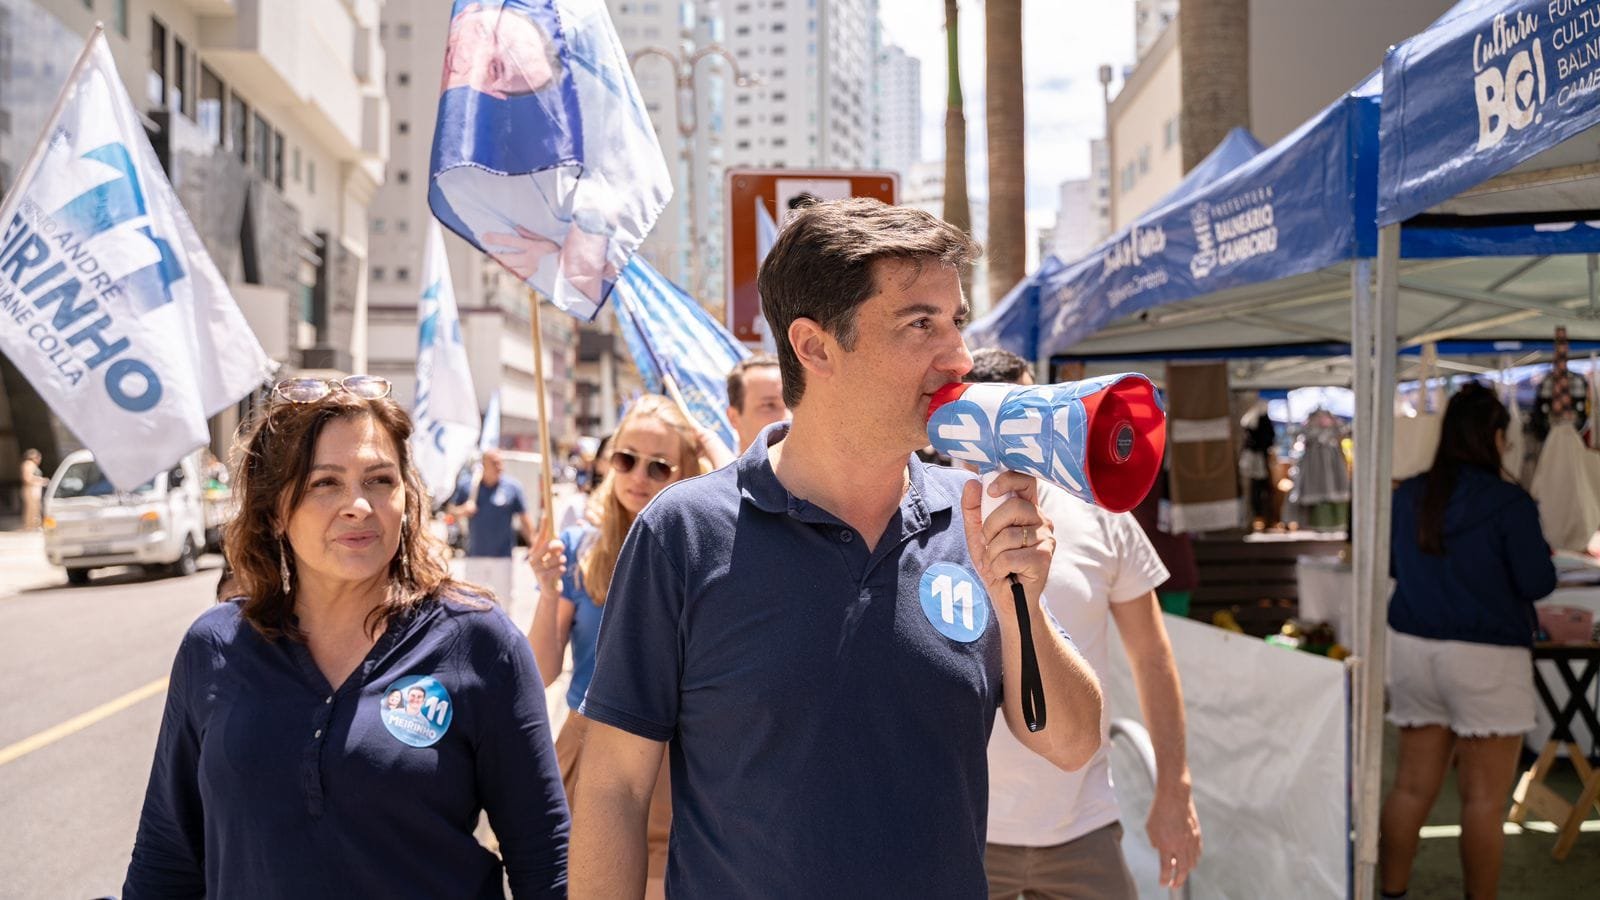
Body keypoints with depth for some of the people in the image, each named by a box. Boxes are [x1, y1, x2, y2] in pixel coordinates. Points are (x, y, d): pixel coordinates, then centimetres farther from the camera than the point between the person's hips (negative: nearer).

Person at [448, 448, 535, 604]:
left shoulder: (513, 487, -1)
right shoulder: (468, 486, 3)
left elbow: (525, 518, 2)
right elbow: (451, 510, 11)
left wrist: (533, 543, -2)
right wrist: (462, 511, -11)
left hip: (502, 555, -2)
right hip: (475, 555, 2)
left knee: (502, 599, 1)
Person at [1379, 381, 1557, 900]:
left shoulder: (1407, 496, 5)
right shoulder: (1509, 502, -12)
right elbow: (1538, 583, -8)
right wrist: (1540, 553, 11)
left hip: (1412, 647, 6)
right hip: (1485, 659, -5)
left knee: (1412, 784, 12)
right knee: (1485, 798, 4)